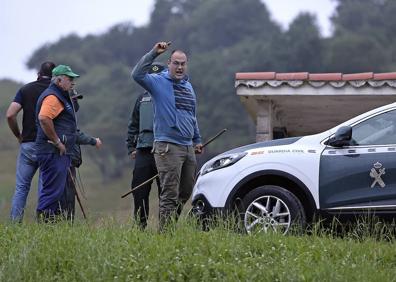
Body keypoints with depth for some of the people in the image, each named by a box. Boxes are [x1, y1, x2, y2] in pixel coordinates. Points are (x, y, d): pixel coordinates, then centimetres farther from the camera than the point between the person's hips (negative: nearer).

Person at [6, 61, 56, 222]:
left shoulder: (26, 89, 4)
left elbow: (10, 115, -4)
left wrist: (18, 136, 9)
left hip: (27, 144, 1)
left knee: (21, 187, 6)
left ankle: (15, 222, 1)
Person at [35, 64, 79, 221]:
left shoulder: (61, 96, 22)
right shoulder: (52, 97, -13)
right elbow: (44, 118, -29)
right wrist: (57, 142, -23)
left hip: (60, 153, 11)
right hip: (53, 153, -11)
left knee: (60, 192, 13)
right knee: (53, 190, -12)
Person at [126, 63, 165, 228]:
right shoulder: (142, 99, 17)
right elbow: (133, 125, 22)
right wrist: (131, 147, 13)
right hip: (143, 151, 4)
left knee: (165, 192, 0)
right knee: (139, 191, 2)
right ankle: (139, 224, 9)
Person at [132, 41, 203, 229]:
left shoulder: (188, 87, 18)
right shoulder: (159, 82, -4)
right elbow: (137, 75, -23)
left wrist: (197, 140, 28)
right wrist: (154, 53, -27)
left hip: (188, 147, 8)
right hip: (168, 146, -8)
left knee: (185, 192, 14)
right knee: (170, 194, -10)